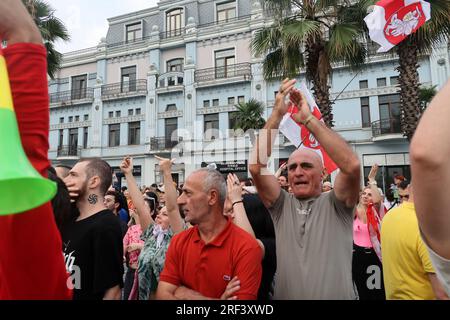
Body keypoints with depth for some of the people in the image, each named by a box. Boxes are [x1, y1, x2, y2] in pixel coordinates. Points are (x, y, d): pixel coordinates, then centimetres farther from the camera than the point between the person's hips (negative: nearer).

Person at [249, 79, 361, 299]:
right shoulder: (282, 206, -3)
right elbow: (256, 167, -17)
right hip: (284, 295, 2)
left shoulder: (335, 206, -7)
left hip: (338, 295, -1)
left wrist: (309, 119, -24)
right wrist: (276, 115, -19)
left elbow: (351, 165, -26)